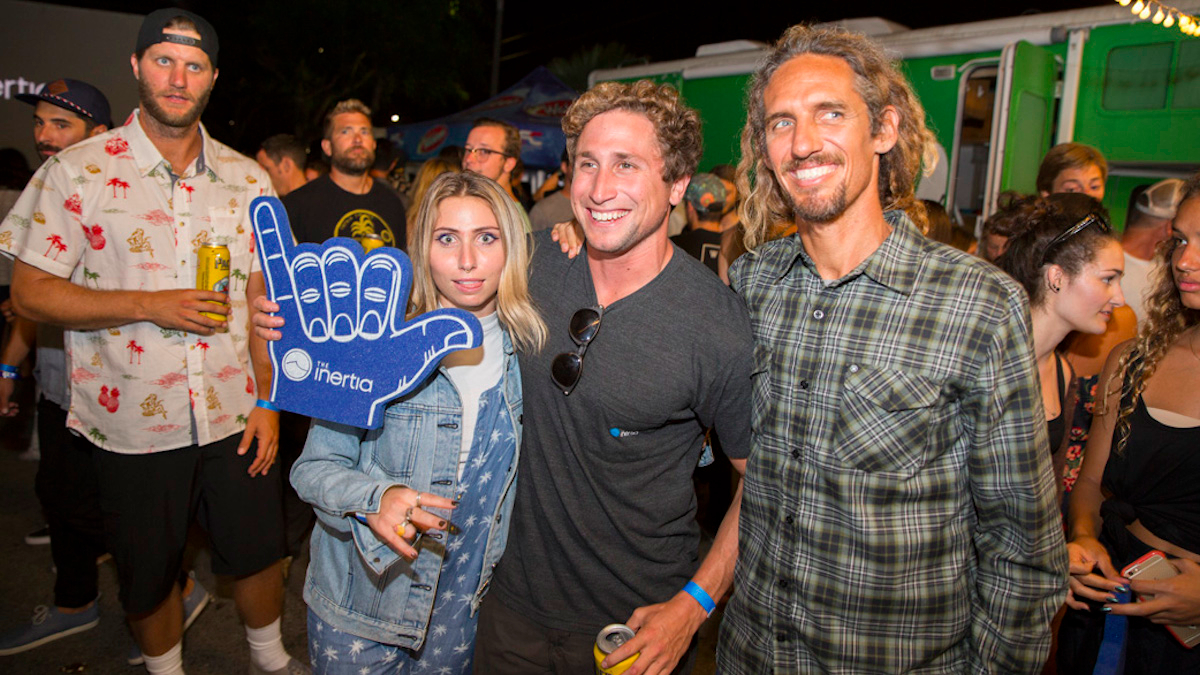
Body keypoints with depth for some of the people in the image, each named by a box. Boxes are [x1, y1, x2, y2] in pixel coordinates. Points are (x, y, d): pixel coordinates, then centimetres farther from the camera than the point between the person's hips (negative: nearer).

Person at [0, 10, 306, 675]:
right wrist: (149, 305, -19)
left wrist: (269, 401, 0)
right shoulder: (76, 171, -6)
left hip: (234, 417, 2)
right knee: (149, 577, 15)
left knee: (258, 551, 15)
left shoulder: (248, 179, 2)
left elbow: (262, 297, 5)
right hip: (131, 425, -2)